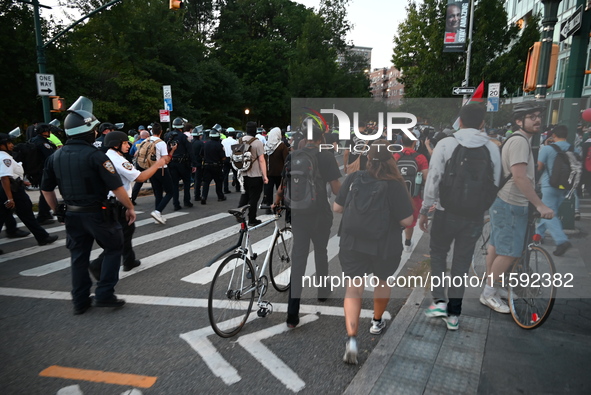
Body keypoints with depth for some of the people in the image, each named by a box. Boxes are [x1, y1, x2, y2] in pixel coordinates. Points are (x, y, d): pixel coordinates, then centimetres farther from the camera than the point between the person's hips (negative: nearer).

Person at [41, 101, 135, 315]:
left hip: (72, 214, 6)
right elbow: (116, 187, -19)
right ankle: (104, 294, 8)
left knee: (78, 256, 16)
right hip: (97, 213, -6)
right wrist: (130, 208, -7)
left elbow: (46, 189, 11)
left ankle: (80, 301, 25)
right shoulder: (95, 155, -17)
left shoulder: (55, 157, 4)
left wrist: (58, 211, 21)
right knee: (113, 248, 11)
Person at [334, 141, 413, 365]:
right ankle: (377, 322, 43)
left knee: (353, 288, 6)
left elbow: (337, 207, 1)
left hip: (352, 244, 1)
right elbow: (407, 221, -14)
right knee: (382, 281, 25)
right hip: (384, 247, -1)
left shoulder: (353, 179, -8)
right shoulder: (395, 186, -17)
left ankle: (352, 338, -7)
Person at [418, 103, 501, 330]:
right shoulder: (492, 149, 1)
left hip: (447, 212, -2)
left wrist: (424, 211, -1)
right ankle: (454, 314, 20)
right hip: (476, 215, 3)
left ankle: (439, 301, 9)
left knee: (438, 253, 18)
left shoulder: (445, 144, -8)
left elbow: (433, 180, -9)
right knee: (462, 261, 13)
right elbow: (495, 184, 4)